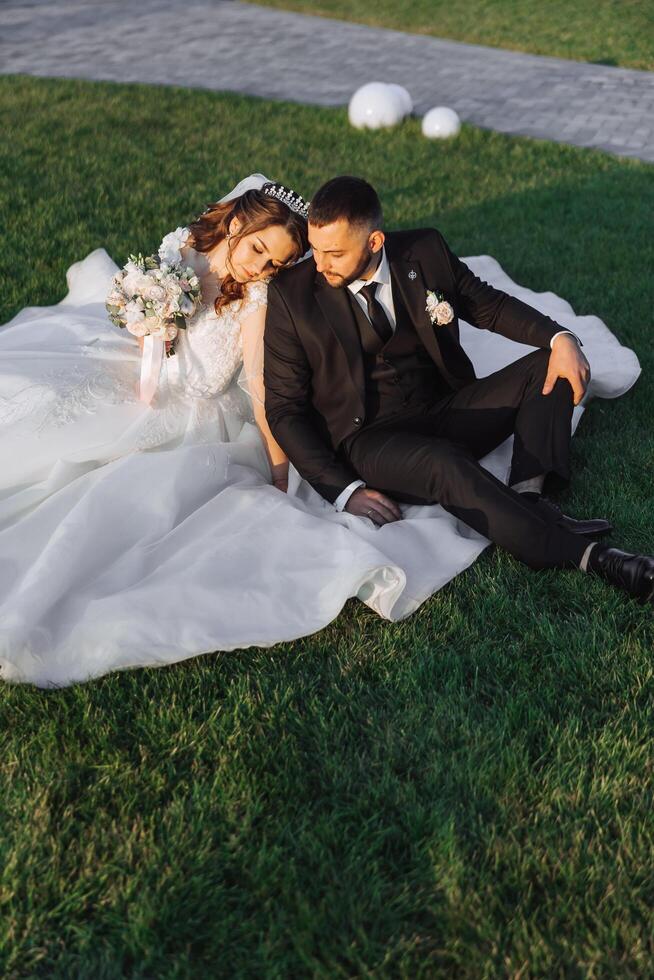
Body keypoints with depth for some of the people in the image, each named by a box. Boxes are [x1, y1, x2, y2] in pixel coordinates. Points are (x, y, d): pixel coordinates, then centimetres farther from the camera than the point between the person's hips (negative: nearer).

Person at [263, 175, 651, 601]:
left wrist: (560, 338, -9)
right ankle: (583, 553, -33)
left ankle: (528, 495, -29)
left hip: (447, 411, 5)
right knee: (444, 464, -36)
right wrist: (345, 491, -18)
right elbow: (285, 409, -6)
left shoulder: (425, 251, -1)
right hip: (370, 439, -4)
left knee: (552, 365, -11)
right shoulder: (292, 295, -8)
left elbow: (488, 304, 12)